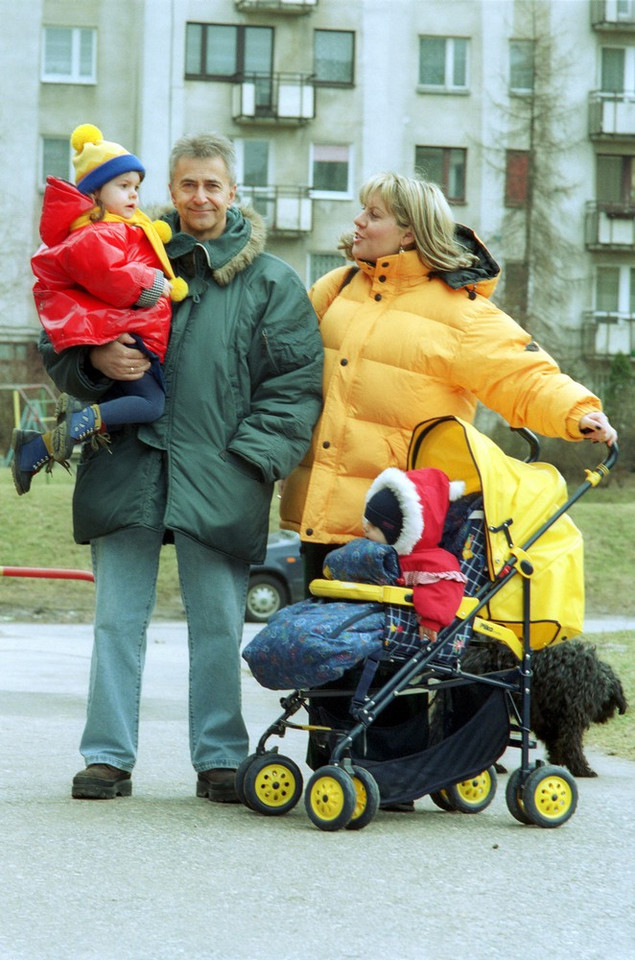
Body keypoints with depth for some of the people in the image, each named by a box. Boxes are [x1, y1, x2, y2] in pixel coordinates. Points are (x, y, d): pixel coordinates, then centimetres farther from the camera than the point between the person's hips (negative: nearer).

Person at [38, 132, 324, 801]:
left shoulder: (271, 282, 8)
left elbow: (297, 383, 3)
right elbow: (57, 350, 15)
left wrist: (250, 457, -8)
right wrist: (96, 362, -8)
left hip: (218, 480, -1)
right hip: (127, 465, 1)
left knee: (218, 624, 1)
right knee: (117, 617, 2)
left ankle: (220, 759, 10)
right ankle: (108, 755, 8)